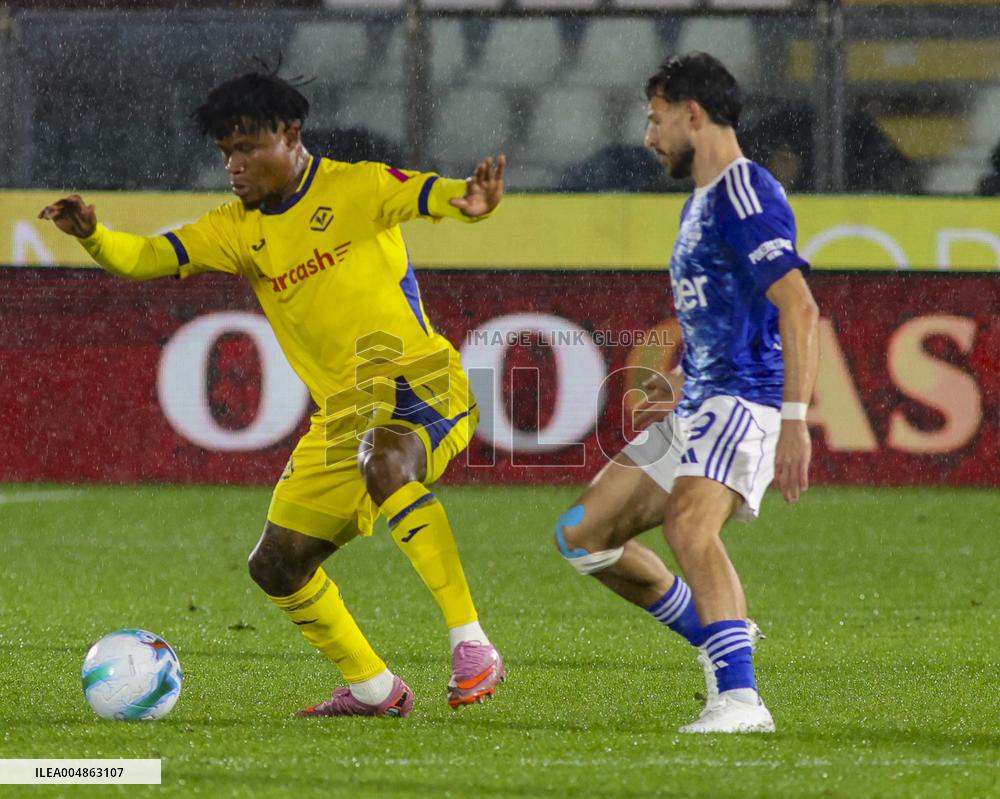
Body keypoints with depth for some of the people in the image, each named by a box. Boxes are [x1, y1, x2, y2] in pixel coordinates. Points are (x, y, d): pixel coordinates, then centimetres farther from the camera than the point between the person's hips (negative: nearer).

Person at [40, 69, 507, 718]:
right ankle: (373, 689, 26)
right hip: (340, 417, 7)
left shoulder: (355, 187, -6)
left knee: (384, 465, -39)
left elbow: (432, 196, -23)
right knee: (278, 566, 7)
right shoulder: (240, 230, 9)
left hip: (422, 385, -7)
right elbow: (147, 257, -1)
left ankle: (473, 647, -39)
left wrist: (473, 200, -47)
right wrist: (94, 236, -23)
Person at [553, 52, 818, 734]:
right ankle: (722, 644, 17)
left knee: (689, 523, -34)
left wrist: (795, 421, -29)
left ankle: (739, 699, -43)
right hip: (697, 407, 11)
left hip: (743, 402, -11)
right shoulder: (700, 202, 21)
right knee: (584, 534, 11)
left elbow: (798, 306, -22)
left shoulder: (746, 193, -12)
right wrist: (674, 385, 23)